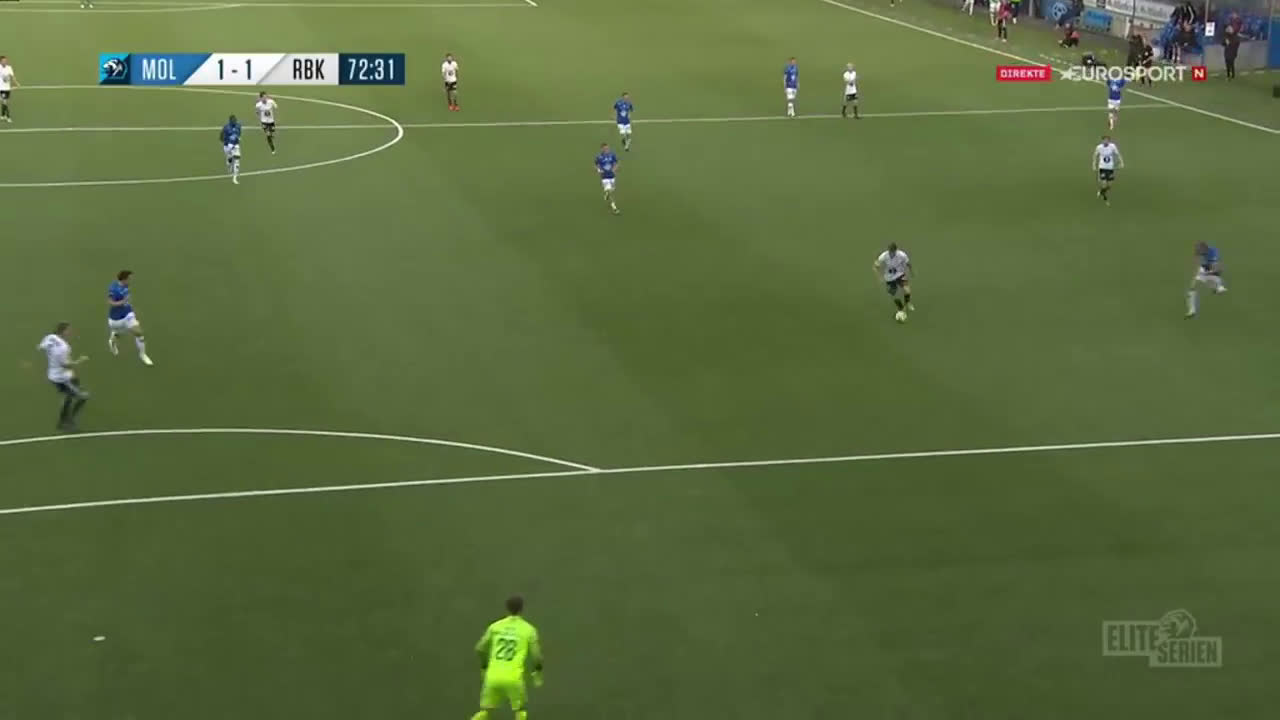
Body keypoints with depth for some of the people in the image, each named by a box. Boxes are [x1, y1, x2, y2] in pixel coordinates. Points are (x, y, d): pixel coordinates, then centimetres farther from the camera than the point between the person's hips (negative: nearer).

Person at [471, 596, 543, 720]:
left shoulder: (495, 626, 9)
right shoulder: (529, 629, 2)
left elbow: (480, 649, 8)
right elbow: (536, 656, 1)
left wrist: (484, 666, 25)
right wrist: (537, 673, 22)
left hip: (493, 675, 3)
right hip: (513, 677, -2)